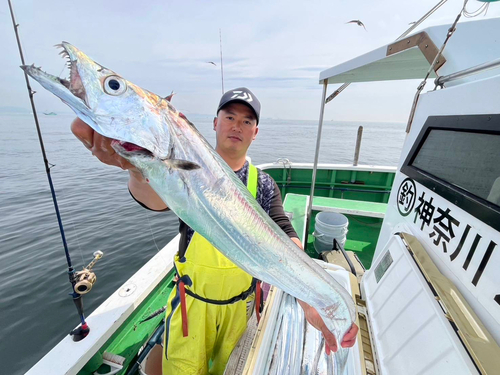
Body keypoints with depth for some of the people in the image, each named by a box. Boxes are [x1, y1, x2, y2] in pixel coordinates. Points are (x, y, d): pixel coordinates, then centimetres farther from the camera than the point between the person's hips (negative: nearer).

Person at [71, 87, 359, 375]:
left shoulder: (264, 185, -8)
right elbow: (159, 199, -34)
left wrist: (311, 303, -33)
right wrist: (140, 168, -57)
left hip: (241, 303, 3)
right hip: (192, 299, -2)